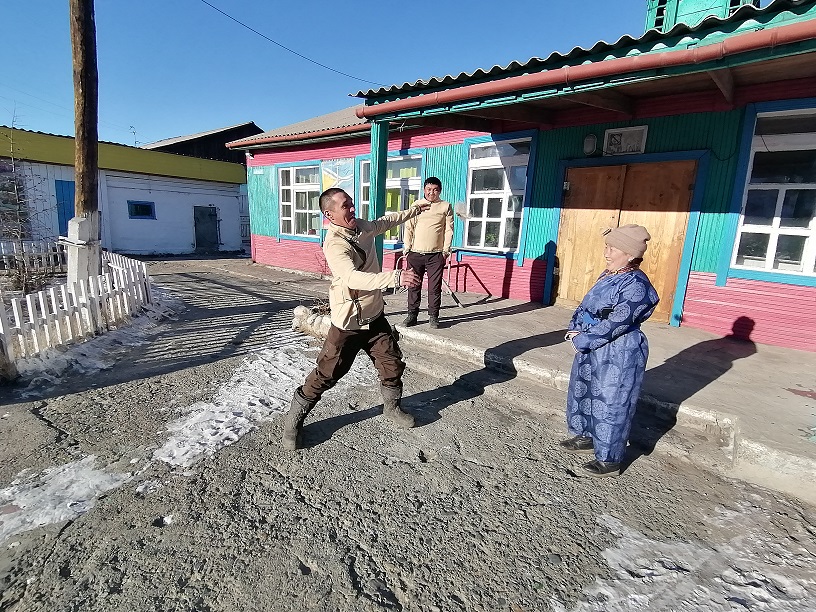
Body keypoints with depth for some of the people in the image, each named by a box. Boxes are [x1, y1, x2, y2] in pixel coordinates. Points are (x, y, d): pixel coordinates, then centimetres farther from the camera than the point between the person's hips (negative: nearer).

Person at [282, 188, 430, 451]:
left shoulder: (362, 227, 2)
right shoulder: (334, 244, -24)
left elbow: (385, 222, 25)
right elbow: (353, 278, -42)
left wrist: (413, 210, 33)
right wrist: (396, 277, -50)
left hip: (375, 317, 8)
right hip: (347, 324, -7)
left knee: (393, 364, 12)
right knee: (326, 375, 1)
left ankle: (392, 407, 38)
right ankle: (293, 421, 21)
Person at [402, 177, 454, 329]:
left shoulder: (446, 206, 8)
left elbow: (449, 229, 5)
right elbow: (409, 228, 10)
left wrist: (446, 250, -2)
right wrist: (407, 248, 3)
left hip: (436, 254, -1)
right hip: (415, 253, 2)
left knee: (435, 287, 1)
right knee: (413, 285, 3)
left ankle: (433, 316, 12)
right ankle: (412, 315, 13)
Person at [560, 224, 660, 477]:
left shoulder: (636, 285, -21)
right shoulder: (608, 275, 7)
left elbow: (615, 324, -24)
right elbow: (585, 306, 13)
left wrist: (581, 341, -17)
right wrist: (575, 329, -3)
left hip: (618, 354, -9)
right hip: (592, 349, 10)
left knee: (610, 404, 2)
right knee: (583, 392, 21)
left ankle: (609, 460, 17)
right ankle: (587, 437, 41)